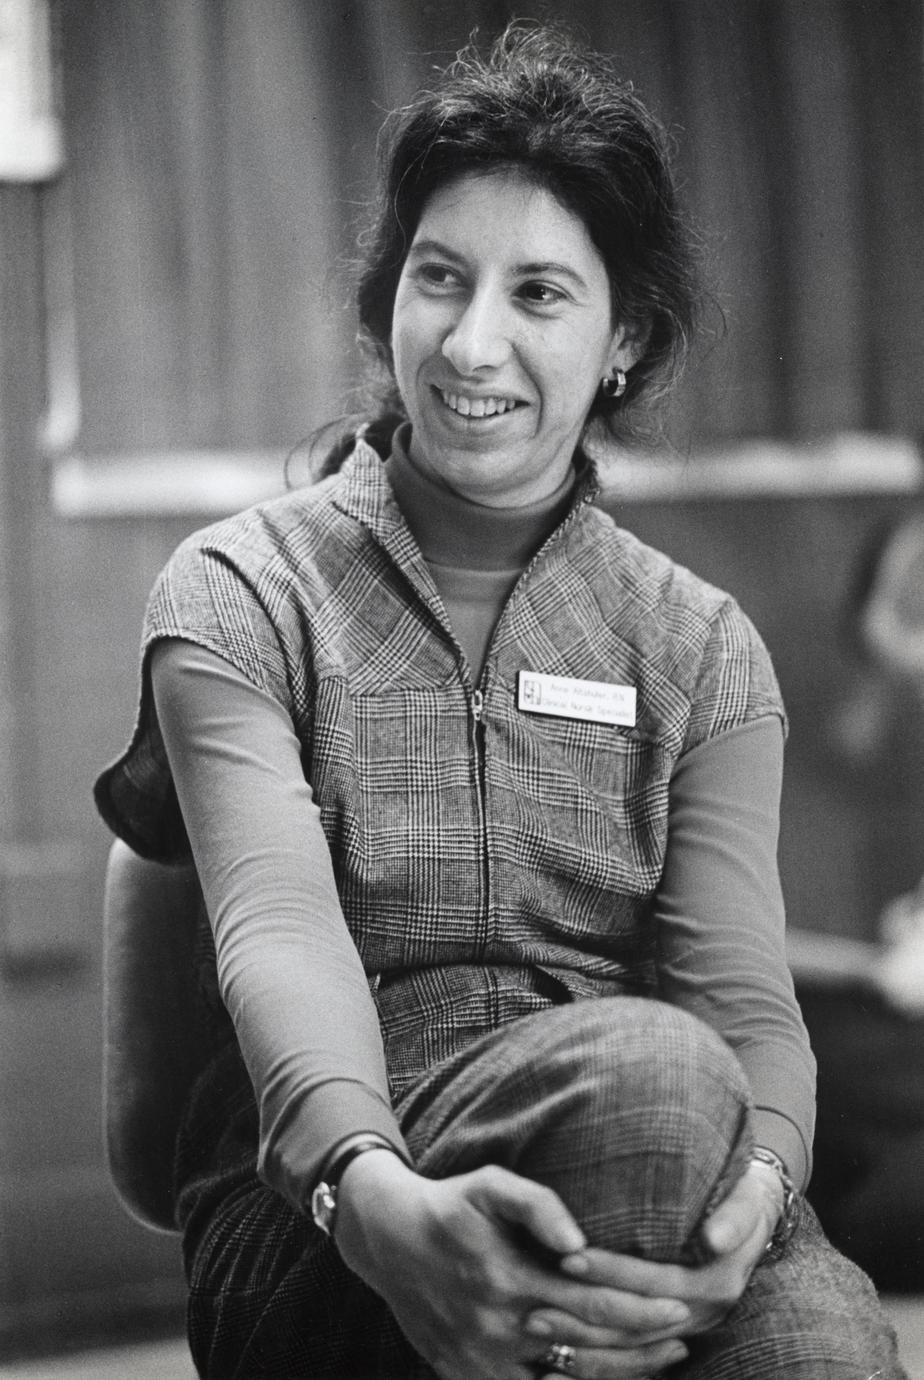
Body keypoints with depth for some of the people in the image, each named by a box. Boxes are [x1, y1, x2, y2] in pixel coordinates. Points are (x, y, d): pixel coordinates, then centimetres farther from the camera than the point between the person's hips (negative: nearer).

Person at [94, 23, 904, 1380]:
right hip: (310, 1227, -1)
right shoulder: (240, 600, 6)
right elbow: (278, 935, -12)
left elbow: (745, 993, -1)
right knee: (652, 1067, -33)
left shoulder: (702, 651, 13)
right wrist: (373, 1189, -34)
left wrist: (752, 1200, -26)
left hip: (648, 1221, 2)